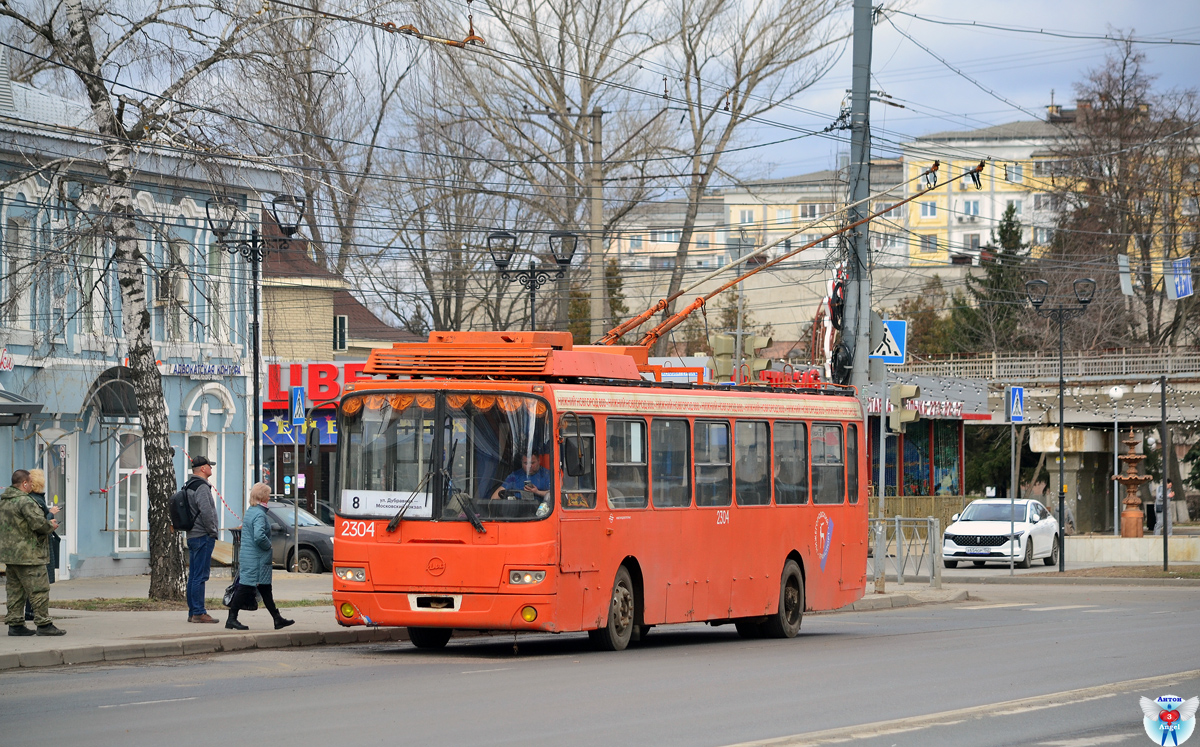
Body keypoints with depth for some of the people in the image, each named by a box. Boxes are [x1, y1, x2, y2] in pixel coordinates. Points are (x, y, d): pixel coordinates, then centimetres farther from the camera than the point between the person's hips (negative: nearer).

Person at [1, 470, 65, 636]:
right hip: (28, 554, -9)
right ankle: (43, 624, -2)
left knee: (15, 590, 13)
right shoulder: (25, 502, -18)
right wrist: (51, 525, -2)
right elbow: (39, 523, -23)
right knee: (39, 589, -3)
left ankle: (15, 624, 14)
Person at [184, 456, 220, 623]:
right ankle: (199, 613, -10)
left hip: (192, 536, 10)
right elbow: (206, 512, -24)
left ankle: (192, 612, 14)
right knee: (200, 576, -9)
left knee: (193, 576, 11)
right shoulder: (201, 487, -14)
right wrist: (212, 532, -13)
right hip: (203, 537, -10)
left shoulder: (189, 486, 17)